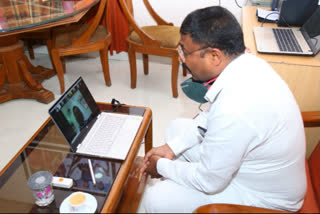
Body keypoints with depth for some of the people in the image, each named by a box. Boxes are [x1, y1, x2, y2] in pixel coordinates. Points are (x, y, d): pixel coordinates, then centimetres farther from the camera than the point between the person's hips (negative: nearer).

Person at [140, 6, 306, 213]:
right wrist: (171, 147, -1)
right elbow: (210, 116, 4)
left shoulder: (234, 110, -40)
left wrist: (162, 167, -8)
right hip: (250, 161, 8)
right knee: (177, 127, 11)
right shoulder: (246, 62, -12)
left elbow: (209, 181, -24)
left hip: (263, 197, -8)